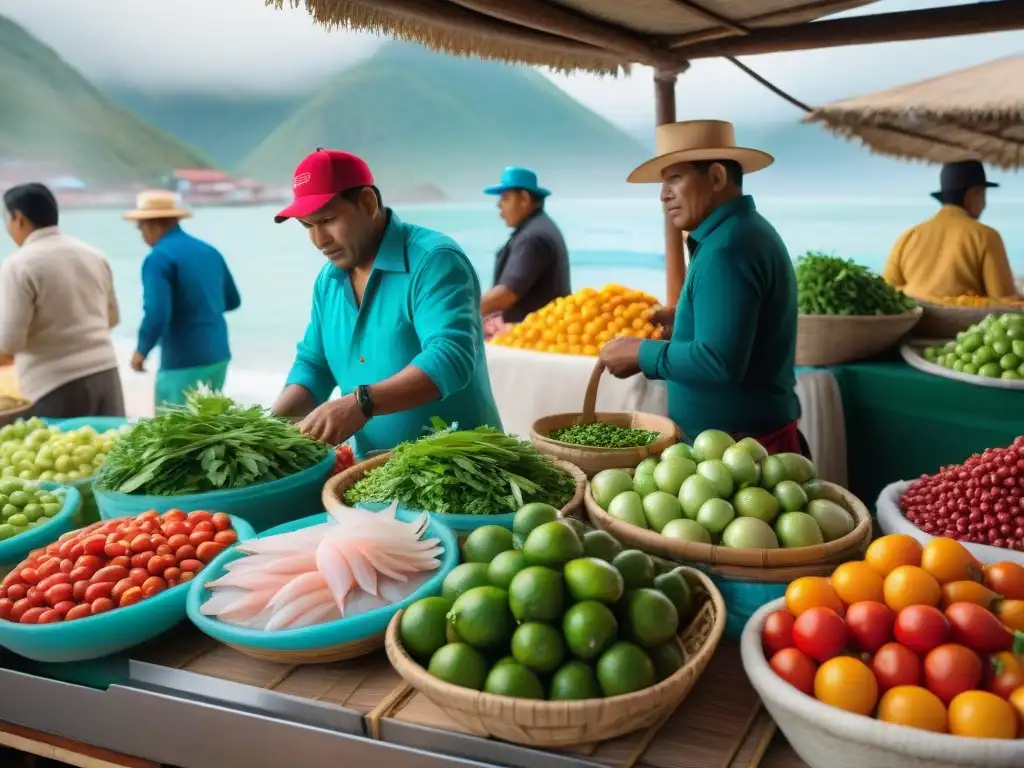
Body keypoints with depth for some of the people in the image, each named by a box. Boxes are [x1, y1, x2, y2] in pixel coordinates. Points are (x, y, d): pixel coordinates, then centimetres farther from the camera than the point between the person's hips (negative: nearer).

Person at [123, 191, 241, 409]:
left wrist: (141, 351, -6)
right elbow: (233, 300, 20)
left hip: (184, 363, -8)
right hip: (218, 356, 8)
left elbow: (157, 313, -21)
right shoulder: (209, 250, 11)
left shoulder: (159, 258, -12)